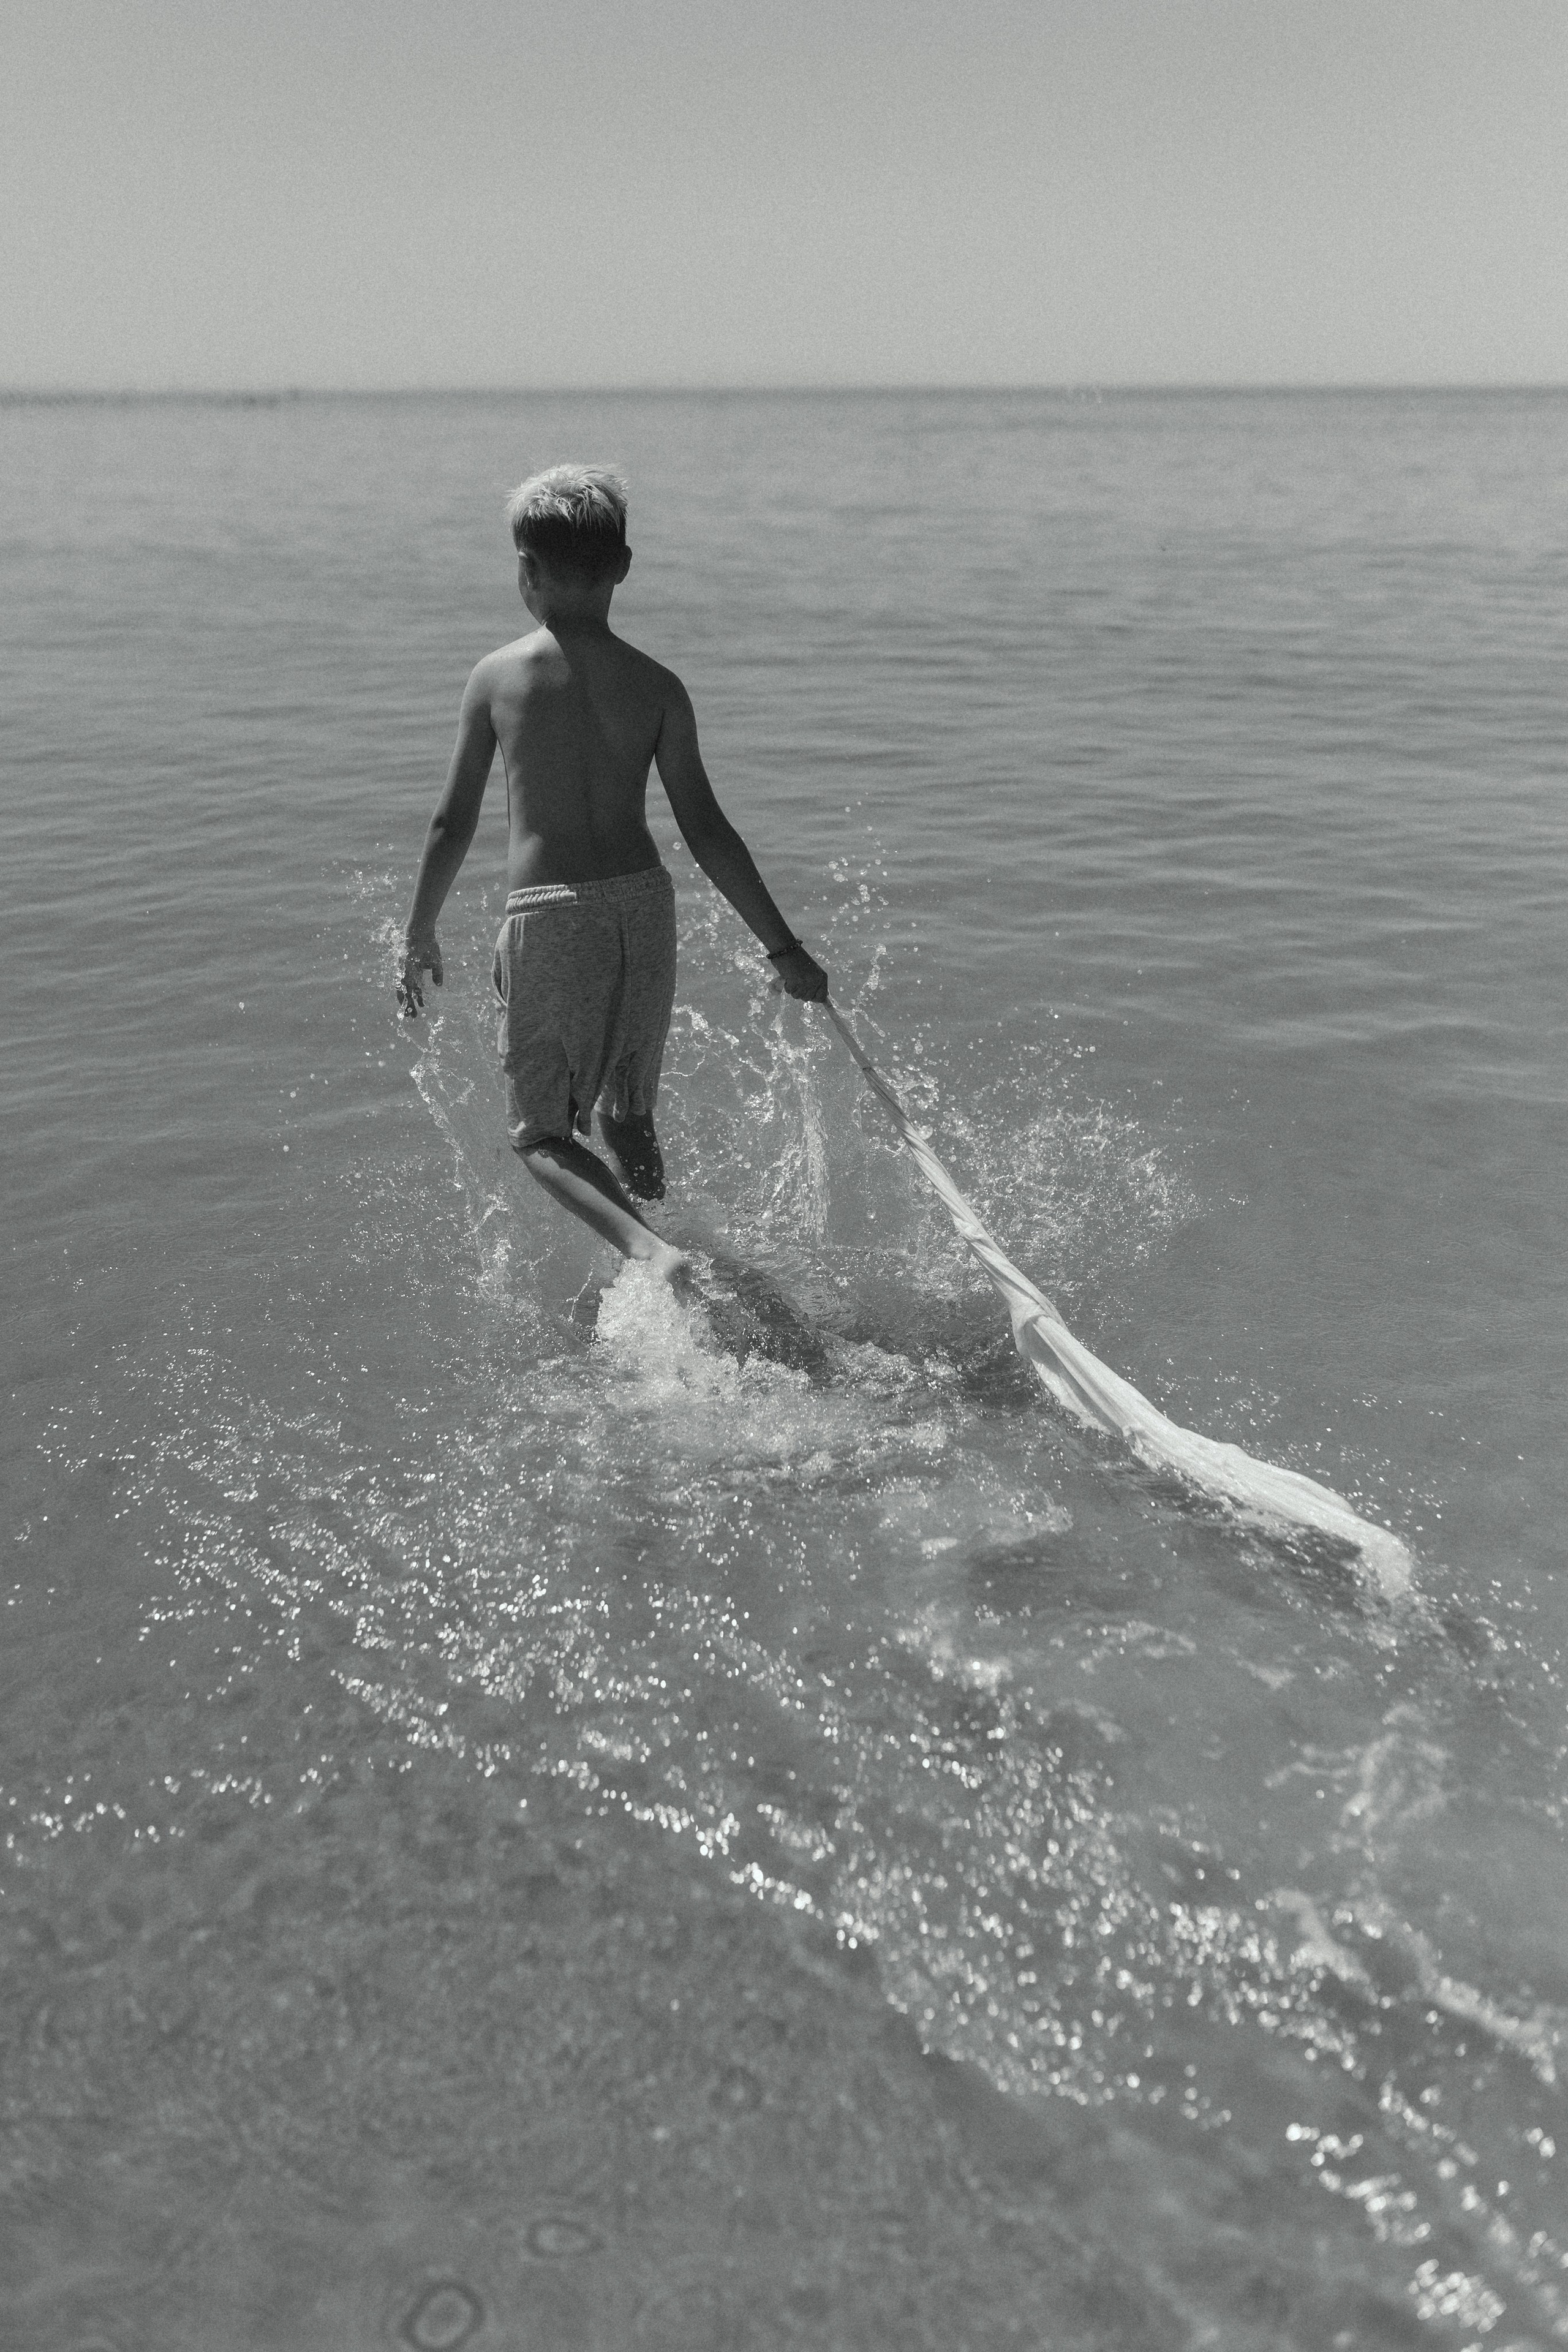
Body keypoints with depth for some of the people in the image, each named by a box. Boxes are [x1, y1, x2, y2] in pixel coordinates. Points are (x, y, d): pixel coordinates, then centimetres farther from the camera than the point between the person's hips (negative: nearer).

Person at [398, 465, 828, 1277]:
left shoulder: (497, 676, -1)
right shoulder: (656, 686, 1)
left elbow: (453, 823, 1)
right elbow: (706, 831, -2)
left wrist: (418, 935, 14)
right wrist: (784, 948, 4)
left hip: (545, 915, -2)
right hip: (642, 905, 3)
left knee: (541, 1133, 7)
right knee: (627, 1116, 21)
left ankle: (651, 1252, -16)